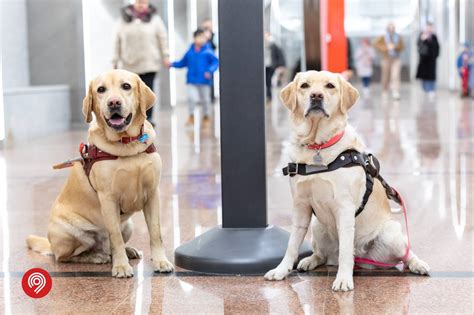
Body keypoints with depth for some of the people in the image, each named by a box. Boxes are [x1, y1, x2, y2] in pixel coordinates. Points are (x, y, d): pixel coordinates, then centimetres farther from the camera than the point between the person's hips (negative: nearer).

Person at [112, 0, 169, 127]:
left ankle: (148, 118, 3)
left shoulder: (154, 18, 4)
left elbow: (163, 38, 3)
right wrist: (116, 61, 8)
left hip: (148, 63, -1)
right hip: (129, 64, 1)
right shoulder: (125, 19, 7)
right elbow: (118, 42, 9)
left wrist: (165, 56, -3)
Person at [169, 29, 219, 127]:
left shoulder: (208, 51, -7)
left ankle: (206, 117, 29)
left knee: (205, 99, 10)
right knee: (192, 98, -10)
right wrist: (173, 64, 3)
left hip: (204, 80, -2)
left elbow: (215, 62, -10)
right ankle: (191, 116, 9)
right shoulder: (190, 51, 5)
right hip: (192, 80, 2)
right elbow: (183, 63, 14)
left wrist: (210, 71, -23)